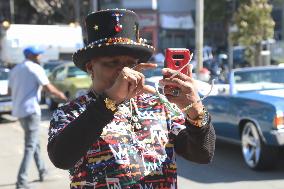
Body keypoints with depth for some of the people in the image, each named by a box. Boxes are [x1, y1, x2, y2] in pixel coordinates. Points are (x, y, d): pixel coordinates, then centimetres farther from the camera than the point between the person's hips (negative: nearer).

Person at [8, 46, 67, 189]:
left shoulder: (15, 69, 14)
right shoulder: (36, 68, -8)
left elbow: (10, 91, 19)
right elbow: (49, 88, -11)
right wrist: (60, 94, 8)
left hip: (18, 111, 8)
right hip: (30, 110, -8)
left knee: (34, 142, 22)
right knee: (30, 146, -7)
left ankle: (42, 171, 32)